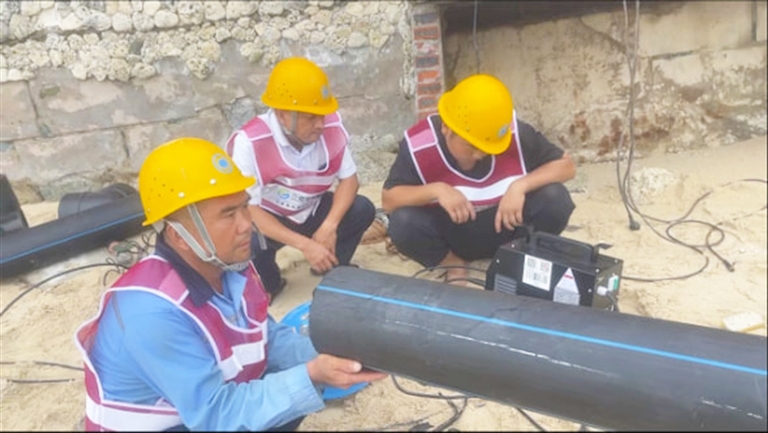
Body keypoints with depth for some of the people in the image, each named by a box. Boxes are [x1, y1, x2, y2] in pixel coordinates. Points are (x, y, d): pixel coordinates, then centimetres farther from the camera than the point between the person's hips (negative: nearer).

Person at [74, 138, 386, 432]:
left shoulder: (231, 264, -10)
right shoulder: (152, 312, -34)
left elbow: (268, 337, 0)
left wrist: (326, 357, -17)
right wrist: (311, 376, -37)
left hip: (216, 394, 7)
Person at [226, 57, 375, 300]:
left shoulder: (331, 125, -19)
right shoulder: (248, 143, -31)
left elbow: (349, 178, -10)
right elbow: (248, 209, -28)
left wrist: (329, 226, -26)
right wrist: (304, 245, -35)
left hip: (311, 211, 4)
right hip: (267, 218, -3)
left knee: (362, 210, -19)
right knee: (248, 241, -34)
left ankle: (332, 266, 10)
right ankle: (267, 285, 2)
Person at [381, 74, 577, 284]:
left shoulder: (516, 134, -21)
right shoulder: (418, 144, -24)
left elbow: (566, 166, -11)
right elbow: (388, 200, -19)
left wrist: (520, 186, -30)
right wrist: (436, 190, -37)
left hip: (503, 230, 1)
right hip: (449, 235, 0)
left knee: (555, 199, -25)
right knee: (403, 223, -31)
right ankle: (454, 263, 1)